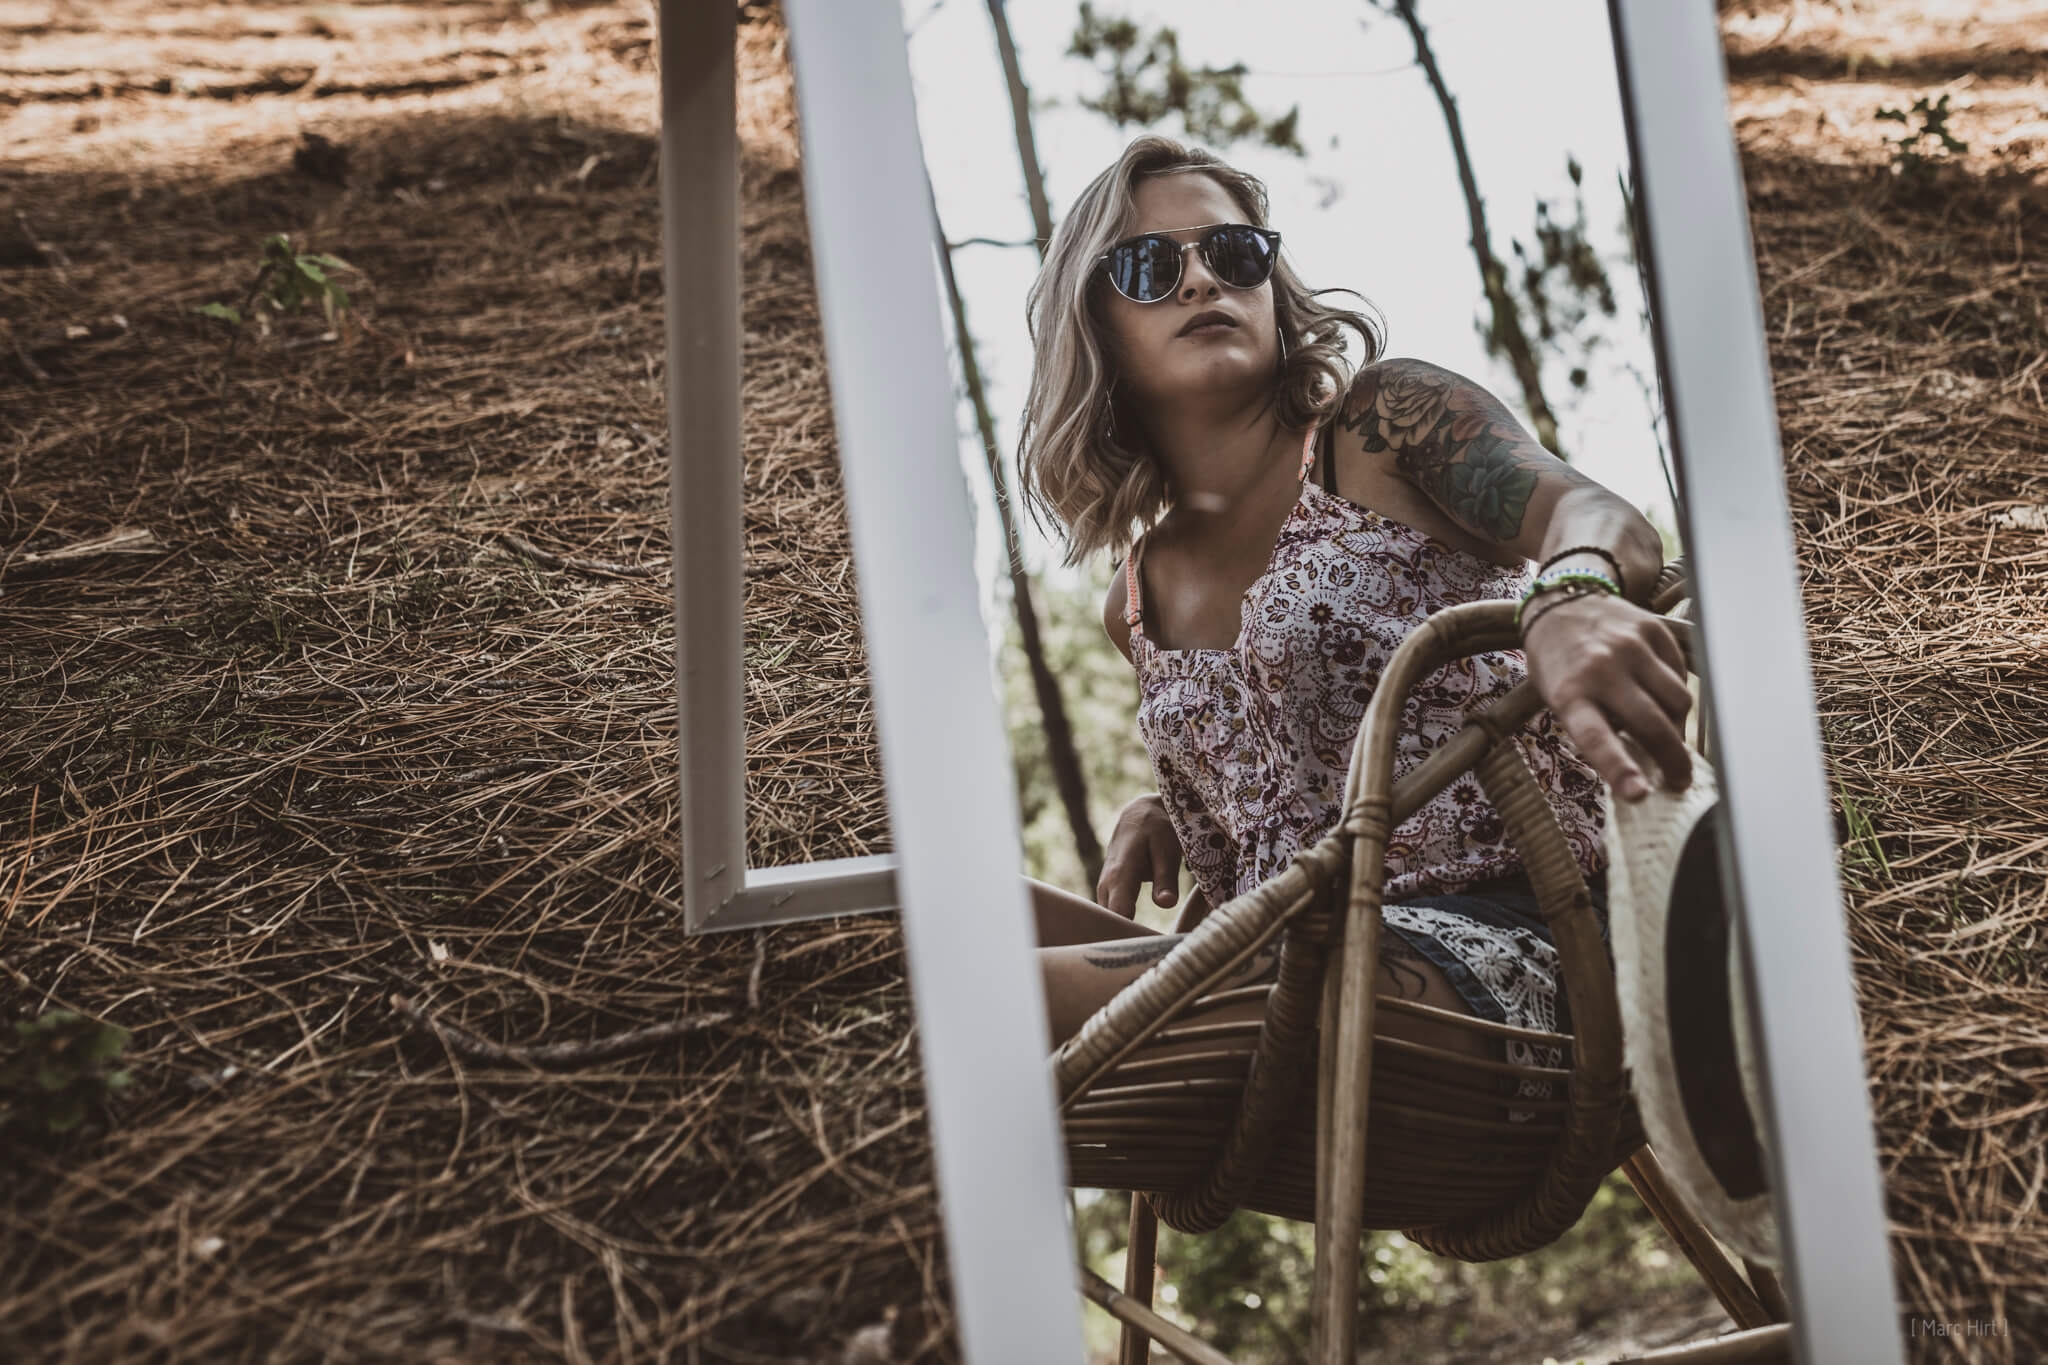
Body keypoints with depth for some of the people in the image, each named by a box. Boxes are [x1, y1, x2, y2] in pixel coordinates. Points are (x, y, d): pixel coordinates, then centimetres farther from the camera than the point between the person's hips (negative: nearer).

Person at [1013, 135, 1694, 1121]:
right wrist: (1164, 810, 12)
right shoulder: (1138, 602, 20)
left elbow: (1597, 513, -15)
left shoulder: (1384, 422, 5)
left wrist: (1572, 596, -40)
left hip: (1485, 944, -6)